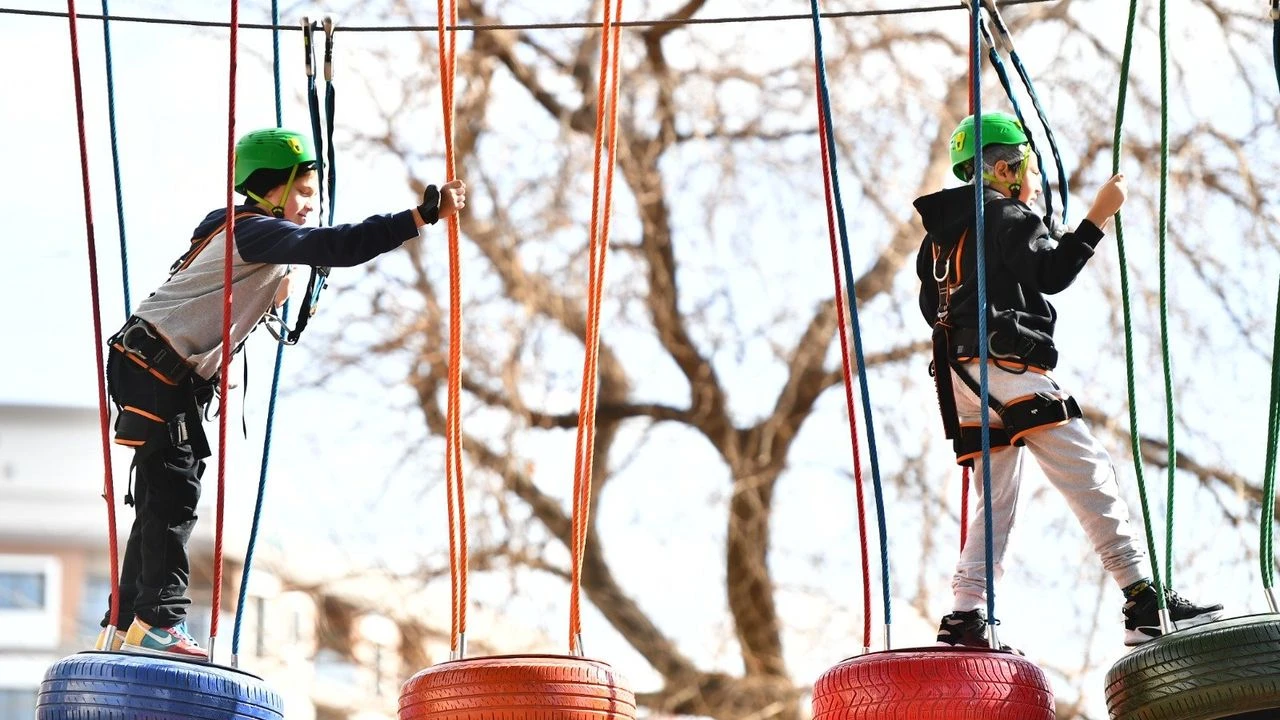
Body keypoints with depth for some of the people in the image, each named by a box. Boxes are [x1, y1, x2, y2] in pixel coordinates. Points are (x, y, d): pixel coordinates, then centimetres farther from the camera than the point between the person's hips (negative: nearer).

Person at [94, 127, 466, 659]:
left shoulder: (243, 235, 17)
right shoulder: (257, 232, -15)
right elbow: (339, 247, -29)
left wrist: (275, 293, 5)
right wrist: (426, 213, -33)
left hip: (173, 375, 10)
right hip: (153, 370, -10)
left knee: (164, 499, 11)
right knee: (174, 492, -13)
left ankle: (126, 628, 16)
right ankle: (159, 621, -14)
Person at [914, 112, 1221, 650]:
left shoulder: (942, 231, 23)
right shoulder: (1006, 217, -2)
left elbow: (932, 307, 22)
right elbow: (1052, 275, -10)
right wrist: (1098, 217, -7)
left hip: (963, 378, 9)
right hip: (1009, 367, -9)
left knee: (996, 502, 10)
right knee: (1090, 478, -12)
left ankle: (964, 619, -1)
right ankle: (1146, 605, -19)